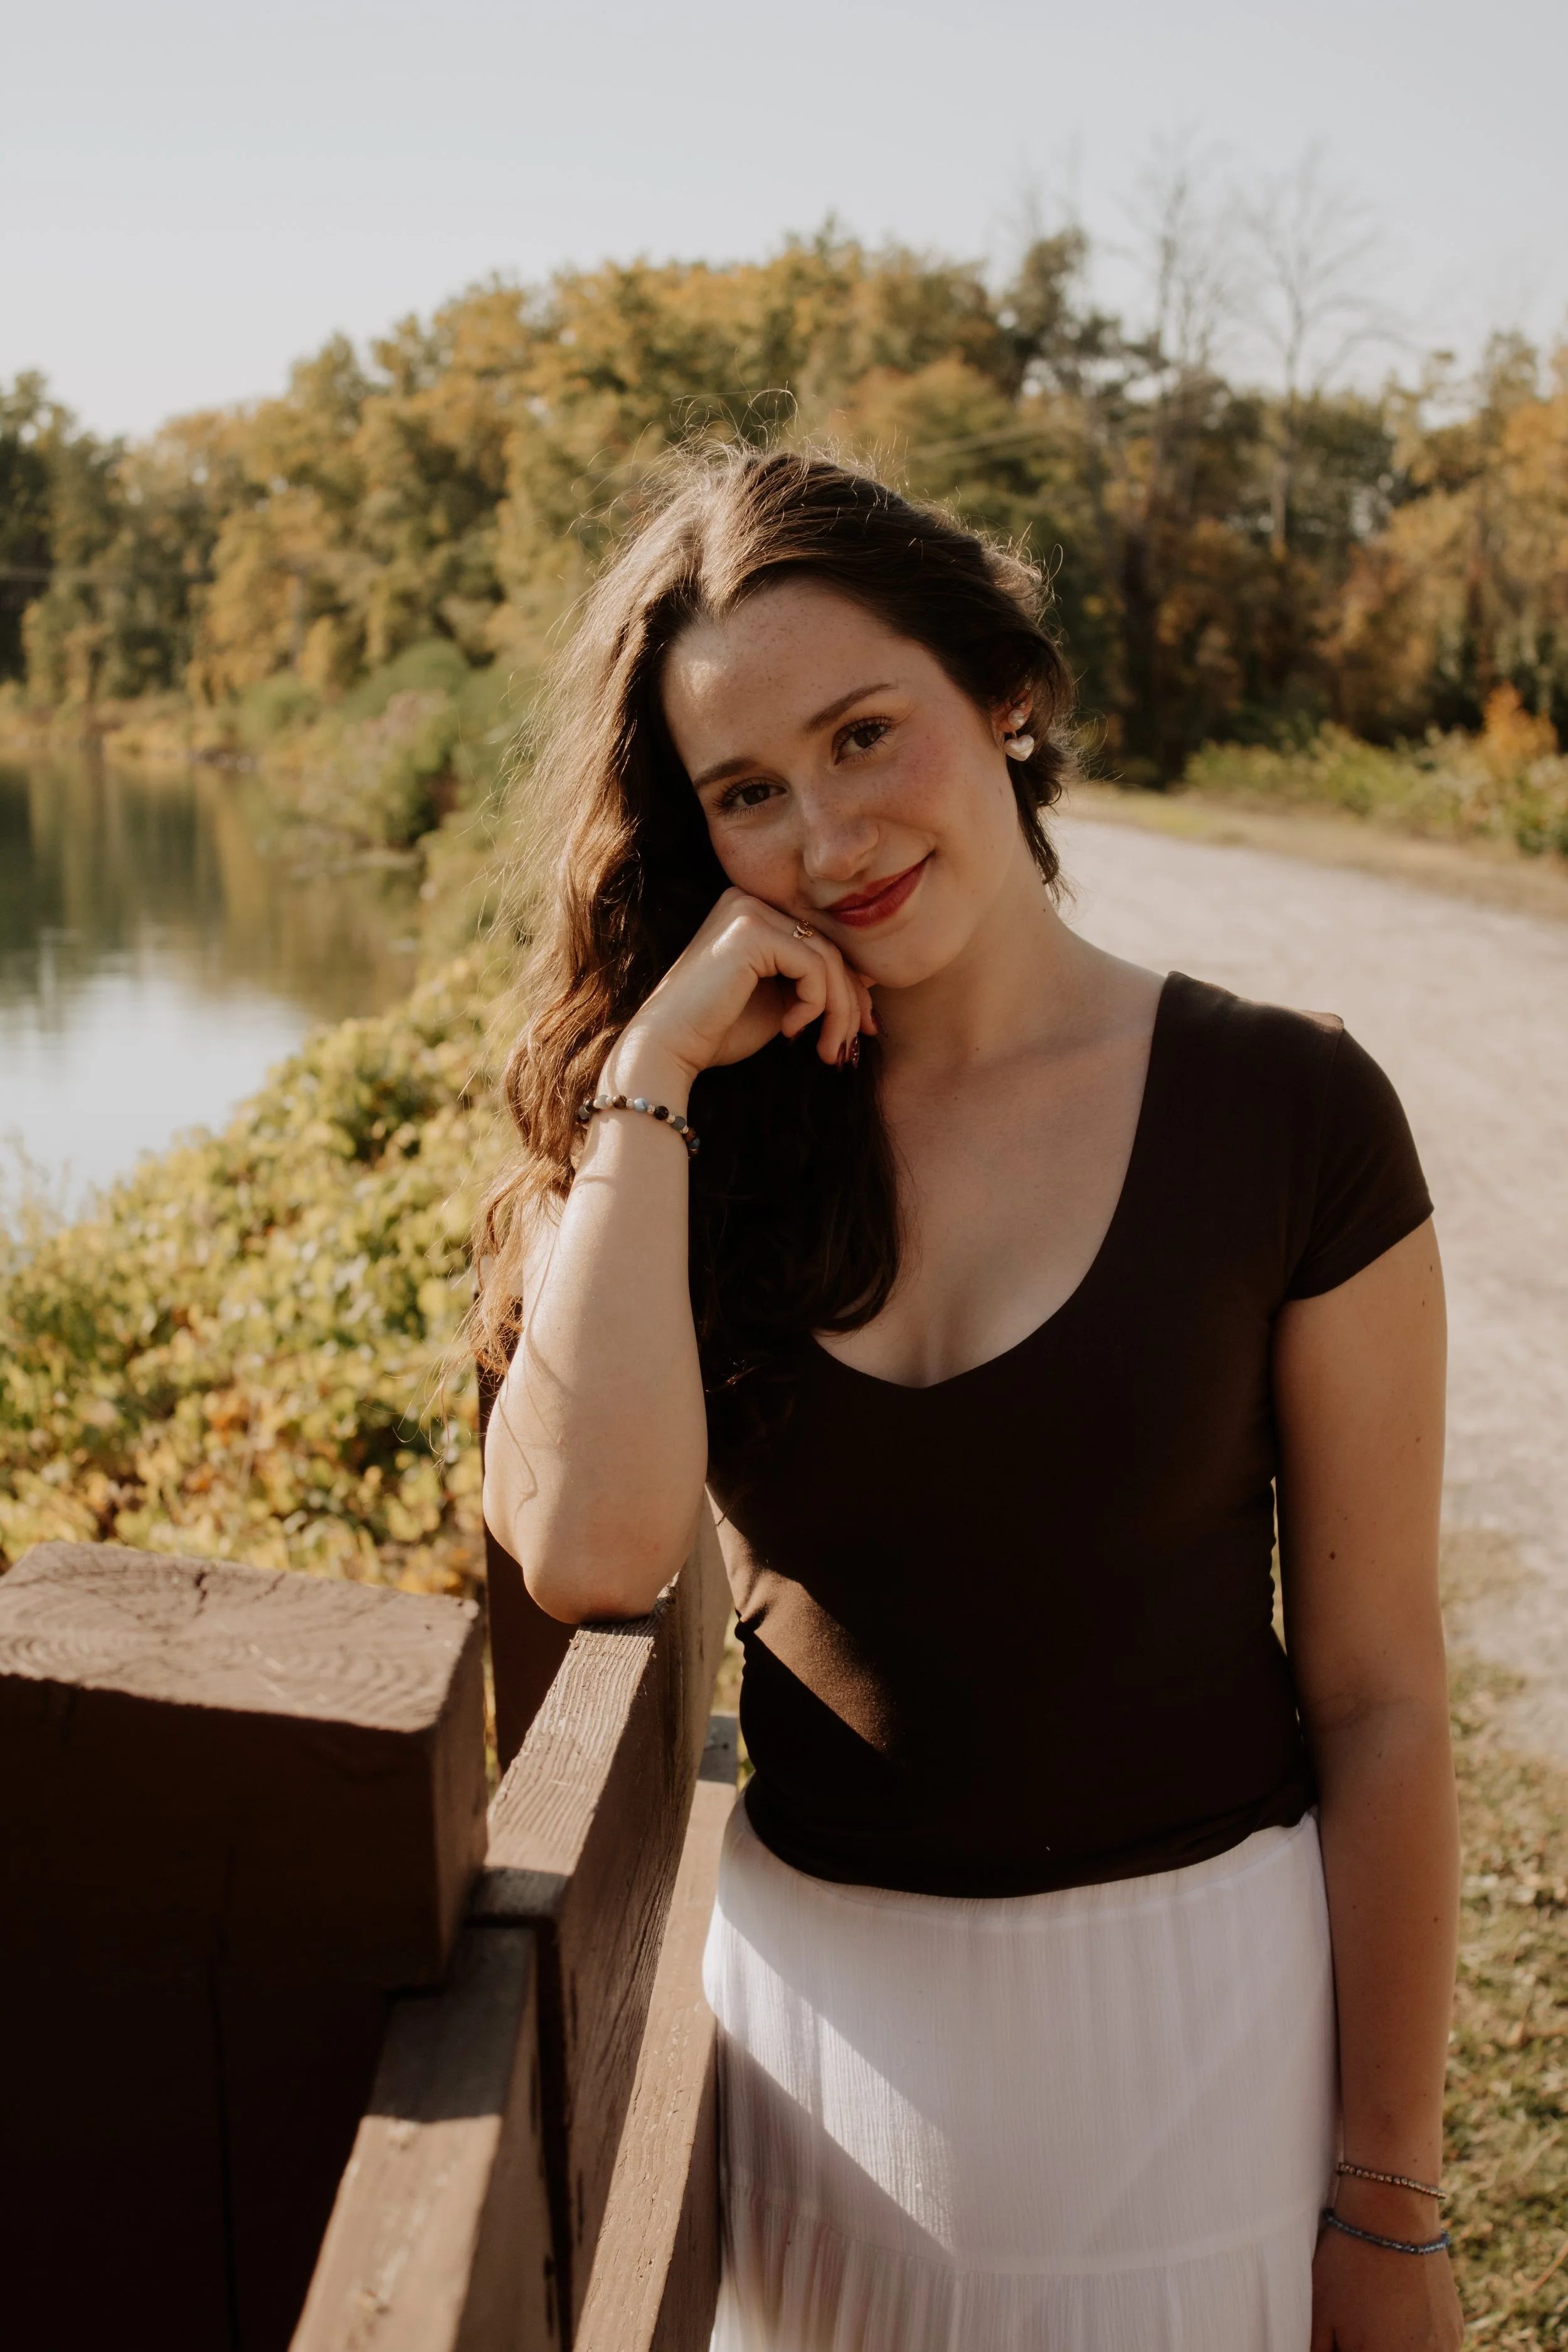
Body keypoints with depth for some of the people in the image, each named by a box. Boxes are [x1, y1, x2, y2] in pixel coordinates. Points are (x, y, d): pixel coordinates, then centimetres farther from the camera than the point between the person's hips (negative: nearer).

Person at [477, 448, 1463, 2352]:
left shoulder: (1282, 1115, -11)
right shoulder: (703, 1141, -4)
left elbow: (1376, 1698, -8)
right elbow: (586, 1550, -22)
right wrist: (647, 1070, -19)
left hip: (1188, 2001, -2)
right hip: (810, 1982, 2)